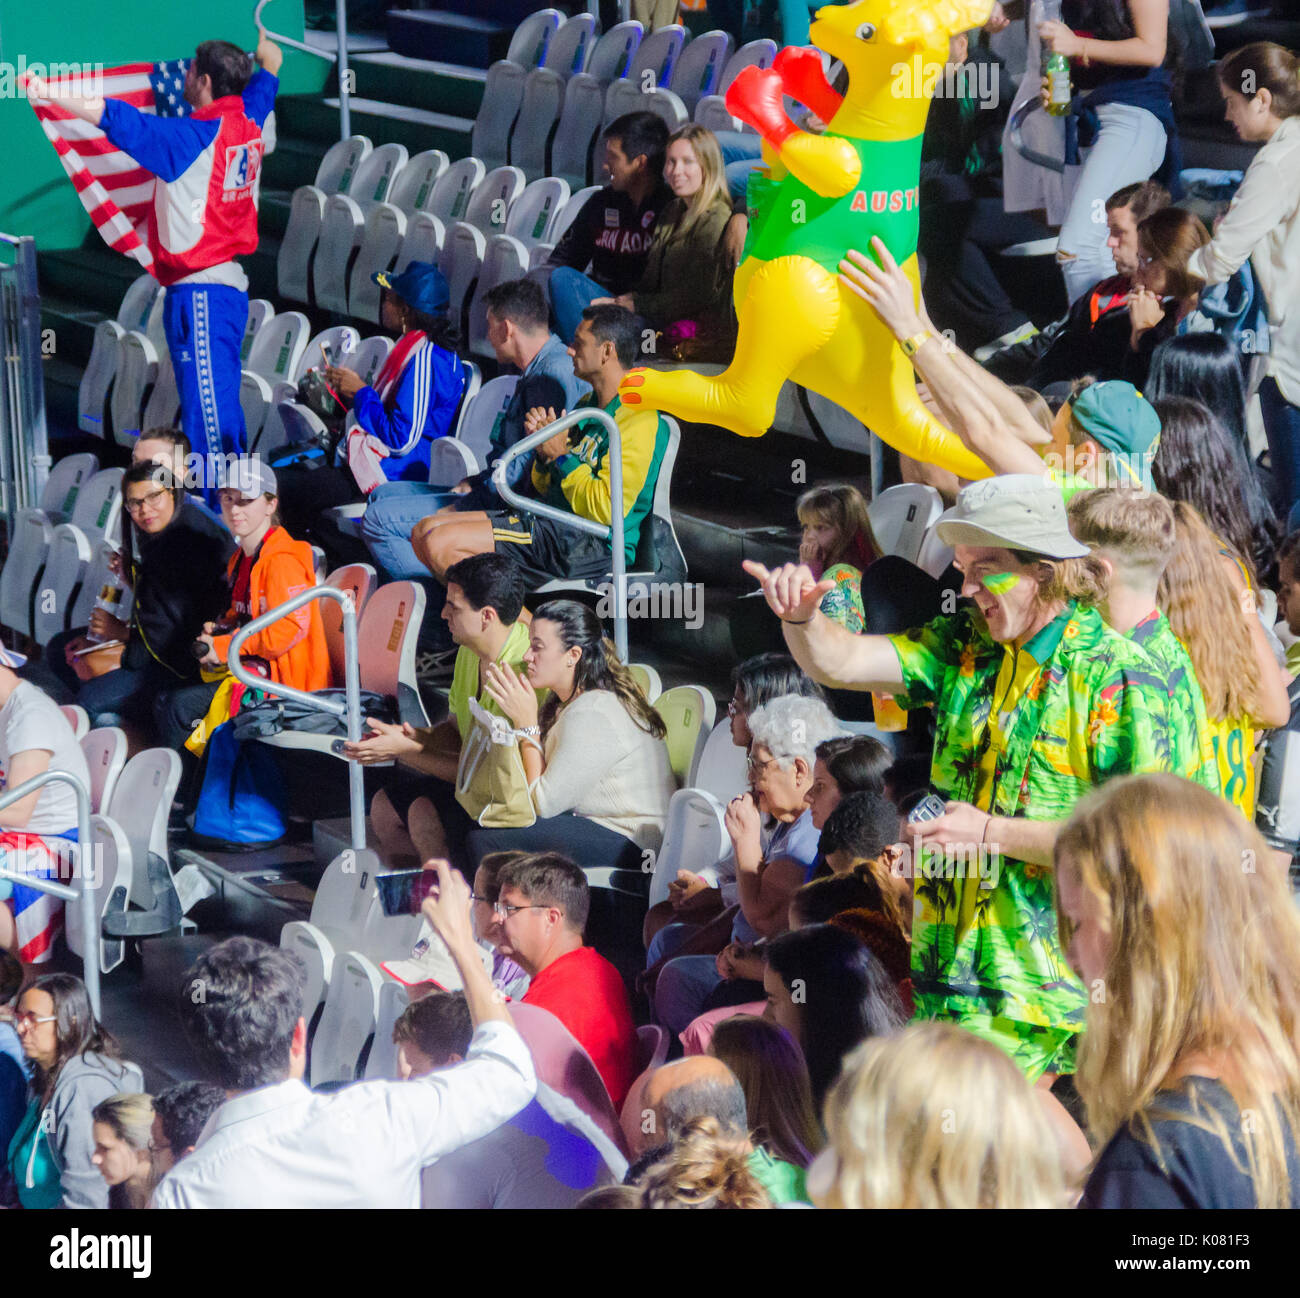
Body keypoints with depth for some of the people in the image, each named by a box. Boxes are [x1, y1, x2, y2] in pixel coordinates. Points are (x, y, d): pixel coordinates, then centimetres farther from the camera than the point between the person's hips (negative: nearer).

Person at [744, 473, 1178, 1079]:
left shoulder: (1117, 675, -11)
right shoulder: (965, 644, 10)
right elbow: (841, 661, 4)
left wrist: (991, 832, -17)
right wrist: (802, 618, -19)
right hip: (949, 960, 6)